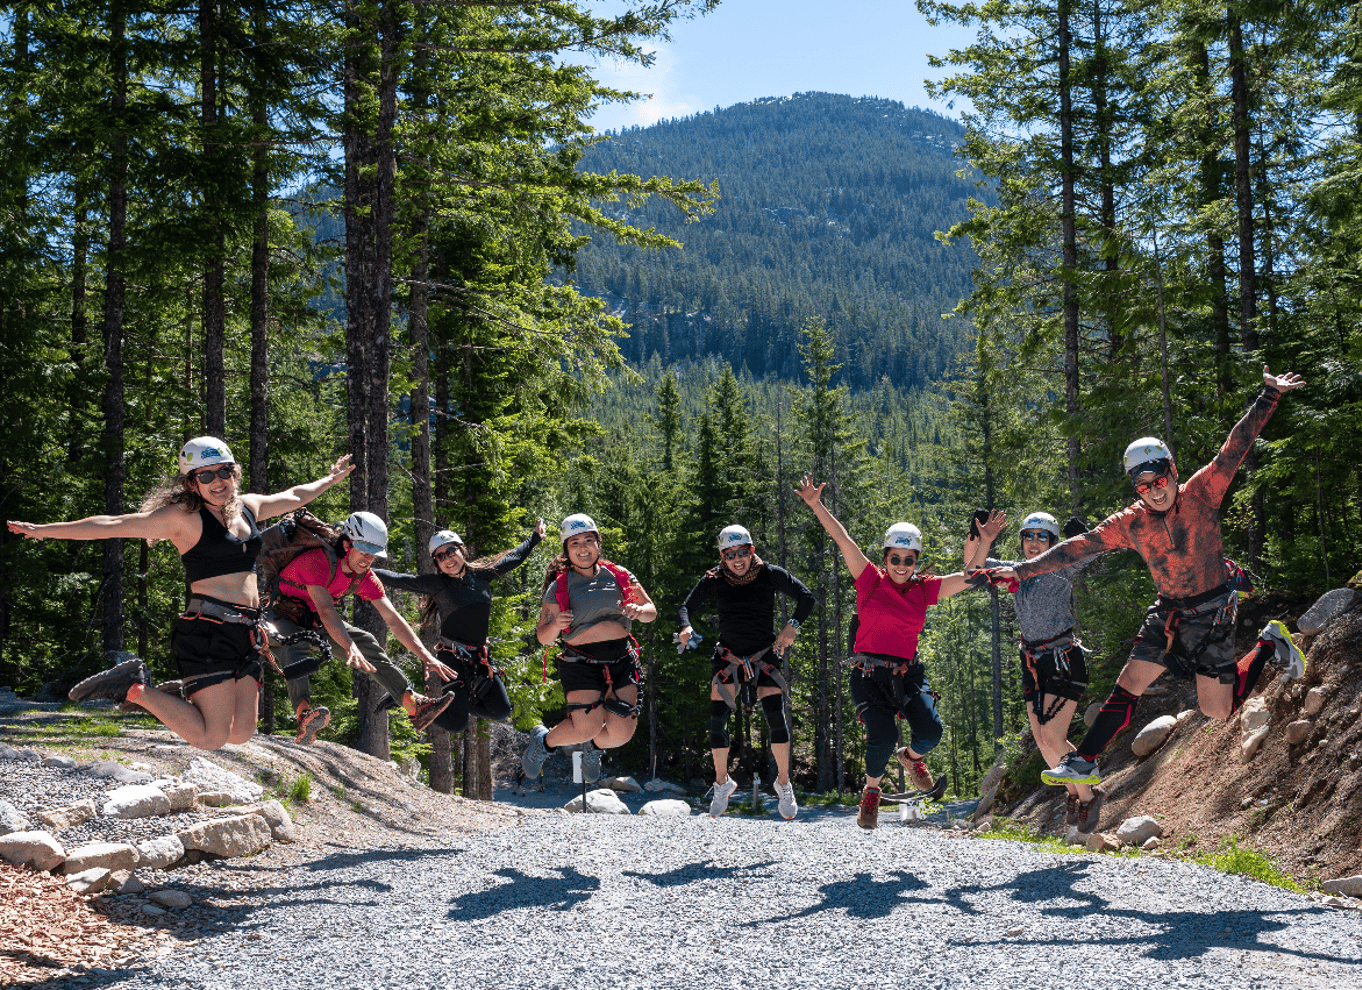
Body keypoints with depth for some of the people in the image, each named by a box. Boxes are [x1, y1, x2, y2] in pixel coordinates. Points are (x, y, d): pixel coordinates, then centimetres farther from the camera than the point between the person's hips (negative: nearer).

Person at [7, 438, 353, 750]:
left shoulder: (248, 506, 15)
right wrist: (44, 530, -14)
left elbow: (293, 497, 34)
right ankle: (134, 689, 2)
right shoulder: (184, 516, -5)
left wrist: (330, 479, 48)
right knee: (211, 739, -13)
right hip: (208, 632, -7)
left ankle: (188, 693, 27)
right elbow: (114, 525, -9)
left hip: (247, 634, 7)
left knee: (241, 734, 4)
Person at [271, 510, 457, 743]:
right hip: (283, 614, -6)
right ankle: (304, 714, -58)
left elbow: (393, 619, -12)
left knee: (366, 642, -13)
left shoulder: (365, 578, -10)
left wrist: (426, 657, -22)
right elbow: (326, 610, -43)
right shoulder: (317, 560, -32)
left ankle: (415, 705, -15)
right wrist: (349, 647, -57)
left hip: (314, 620, 6)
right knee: (297, 645, -38)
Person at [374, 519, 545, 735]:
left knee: (501, 711, 2)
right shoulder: (436, 584, -9)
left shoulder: (481, 574, 3)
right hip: (452, 657, -5)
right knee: (457, 724, -11)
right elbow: (396, 580, -11)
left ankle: (462, 702, 27)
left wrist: (535, 537, 27)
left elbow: (514, 558, 18)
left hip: (480, 655, 5)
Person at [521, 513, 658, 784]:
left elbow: (651, 611, 13)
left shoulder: (618, 575, 8)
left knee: (621, 733, -7)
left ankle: (593, 747, 31)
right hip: (581, 664, -3)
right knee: (587, 728, -19)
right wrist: (556, 625, -22)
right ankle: (544, 741, 15)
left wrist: (639, 611, -10)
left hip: (622, 661, 3)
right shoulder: (559, 587, 0)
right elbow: (543, 637, 1)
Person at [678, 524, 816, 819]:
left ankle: (784, 784, 6)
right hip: (728, 657, 1)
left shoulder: (770, 574, -6)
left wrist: (792, 626, -16)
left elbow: (806, 597, -1)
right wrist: (686, 627, -19)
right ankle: (722, 783, 14)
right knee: (717, 720, -6)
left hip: (764, 656, -1)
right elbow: (686, 606, 2)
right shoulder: (713, 581, -3)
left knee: (776, 718, -12)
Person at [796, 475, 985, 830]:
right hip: (869, 673, -2)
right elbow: (843, 541, -8)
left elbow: (969, 578, 1)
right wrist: (816, 505, -17)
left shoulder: (925, 589, 6)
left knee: (931, 731, -19)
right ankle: (871, 791, 10)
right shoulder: (871, 580, 0)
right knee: (883, 738, -21)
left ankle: (911, 757, 19)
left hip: (907, 673, 2)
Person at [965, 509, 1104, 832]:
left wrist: (1081, 534, -39)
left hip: (1064, 660, -6)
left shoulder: (1062, 570, -7)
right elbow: (972, 564, 4)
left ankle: (1088, 796, 6)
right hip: (1033, 663, 6)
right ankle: (1073, 792, 29)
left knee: (1052, 738, -13)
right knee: (1042, 740, 8)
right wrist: (977, 536, -13)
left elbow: (1091, 553, -21)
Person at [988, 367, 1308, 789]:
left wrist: (1269, 395, -21)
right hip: (1166, 614, 3)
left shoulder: (1201, 493, -11)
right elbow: (1079, 547, -7)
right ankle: (1084, 762, 2)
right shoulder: (1130, 523, -5)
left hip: (1211, 614, -3)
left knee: (1219, 710, 1)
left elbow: (1236, 446, -15)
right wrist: (1023, 569, -14)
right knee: (1127, 687, -6)